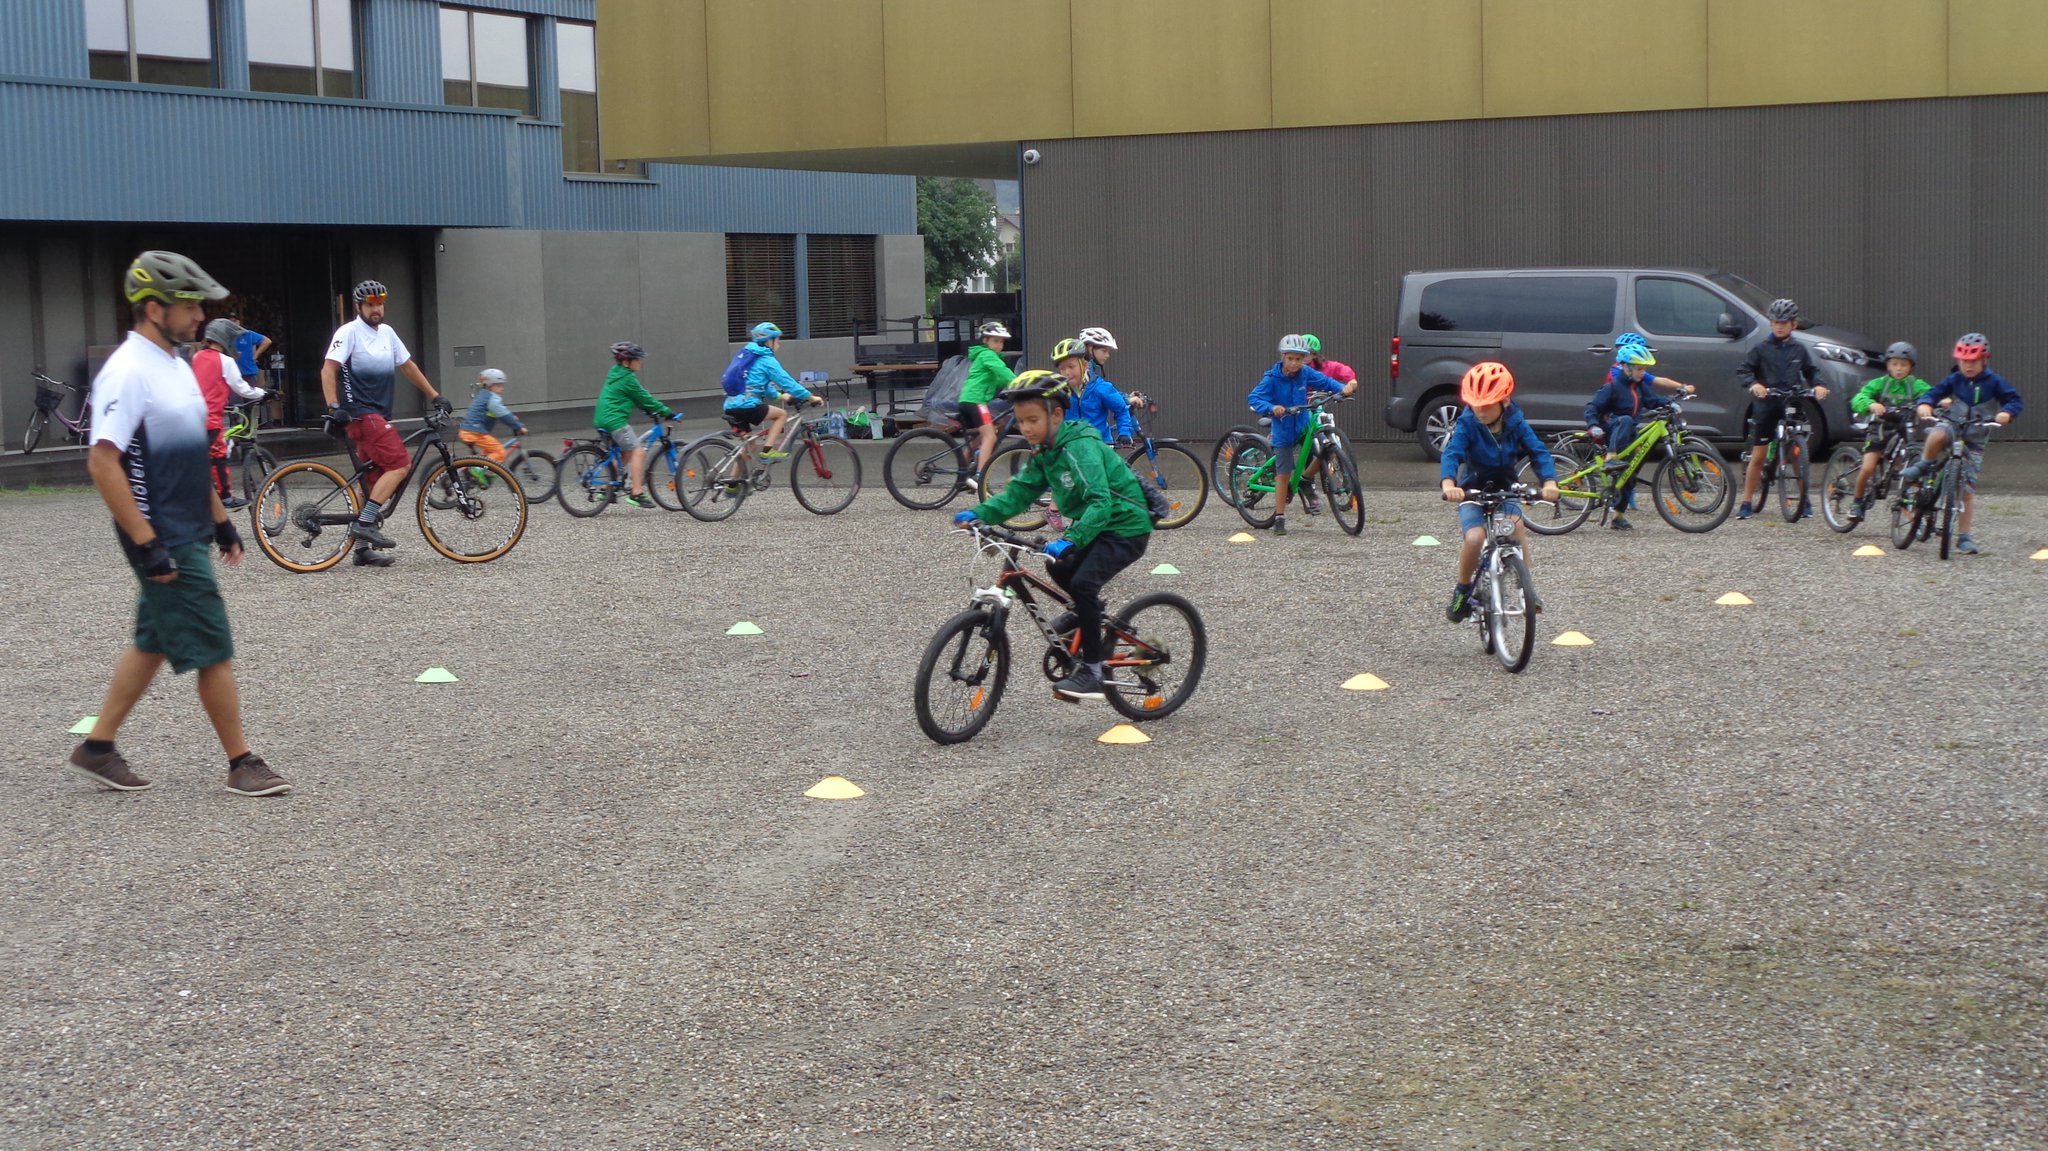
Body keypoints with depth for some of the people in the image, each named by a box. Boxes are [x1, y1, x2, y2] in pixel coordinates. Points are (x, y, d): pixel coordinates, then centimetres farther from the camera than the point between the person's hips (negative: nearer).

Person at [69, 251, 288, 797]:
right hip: (163, 543, -9)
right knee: (214, 650, -3)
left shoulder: (176, 366, 12)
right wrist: (147, 544, -24)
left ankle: (98, 748, 25)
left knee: (153, 644, 16)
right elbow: (102, 462, -23)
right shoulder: (128, 373, -18)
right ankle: (242, 764, 6)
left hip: (189, 536, 9)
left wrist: (220, 519, 21)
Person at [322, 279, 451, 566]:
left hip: (379, 414, 8)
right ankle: (365, 523, -18)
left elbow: (408, 367, 22)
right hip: (361, 413, -8)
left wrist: (435, 397, 20)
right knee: (399, 465, -19)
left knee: (375, 478, 7)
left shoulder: (387, 333, 15)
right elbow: (328, 369, -14)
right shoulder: (349, 332, -7)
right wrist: (334, 407, -26)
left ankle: (363, 547, 10)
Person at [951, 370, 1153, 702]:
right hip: (1095, 526, 10)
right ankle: (1089, 611, 34)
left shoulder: (1079, 447, -25)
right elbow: (1018, 493, 0)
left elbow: (1100, 503, -35)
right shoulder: (1044, 451, 4)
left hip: (1125, 528, -10)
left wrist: (1070, 539, -48)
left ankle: (1092, 671, -17)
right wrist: (978, 514, -15)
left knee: (1083, 582, -23)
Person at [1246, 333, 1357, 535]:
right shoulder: (1272, 378, -14)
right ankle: (1279, 518, 10)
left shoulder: (1306, 373, -4)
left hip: (1304, 427, 3)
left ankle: (1305, 482, 7)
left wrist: (1343, 388, -13)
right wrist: (1271, 408, -36)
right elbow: (1253, 398, -19)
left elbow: (1325, 382, 6)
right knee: (1283, 474, -1)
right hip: (1283, 431, -3)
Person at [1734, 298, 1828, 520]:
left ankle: (1804, 501, 13)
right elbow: (1742, 370, -5)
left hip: (1791, 407, 1)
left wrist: (1817, 385, -5)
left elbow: (1811, 371, 16)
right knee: (1757, 456, 0)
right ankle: (1747, 503, 5)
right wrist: (1753, 384, -24)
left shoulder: (1799, 350, 6)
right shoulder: (1762, 348, -1)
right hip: (1765, 406, -1)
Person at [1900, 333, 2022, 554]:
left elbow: (2014, 400, -5)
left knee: (1968, 490, -3)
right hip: (1952, 425, 0)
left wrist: (2006, 413, -27)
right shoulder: (1954, 380, -1)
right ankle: (1923, 465, -10)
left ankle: (1964, 537, 5)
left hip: (1974, 439, 0)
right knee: (1937, 435, -40)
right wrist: (1925, 405, -25)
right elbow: (1934, 393, -2)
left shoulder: (1994, 382, -5)